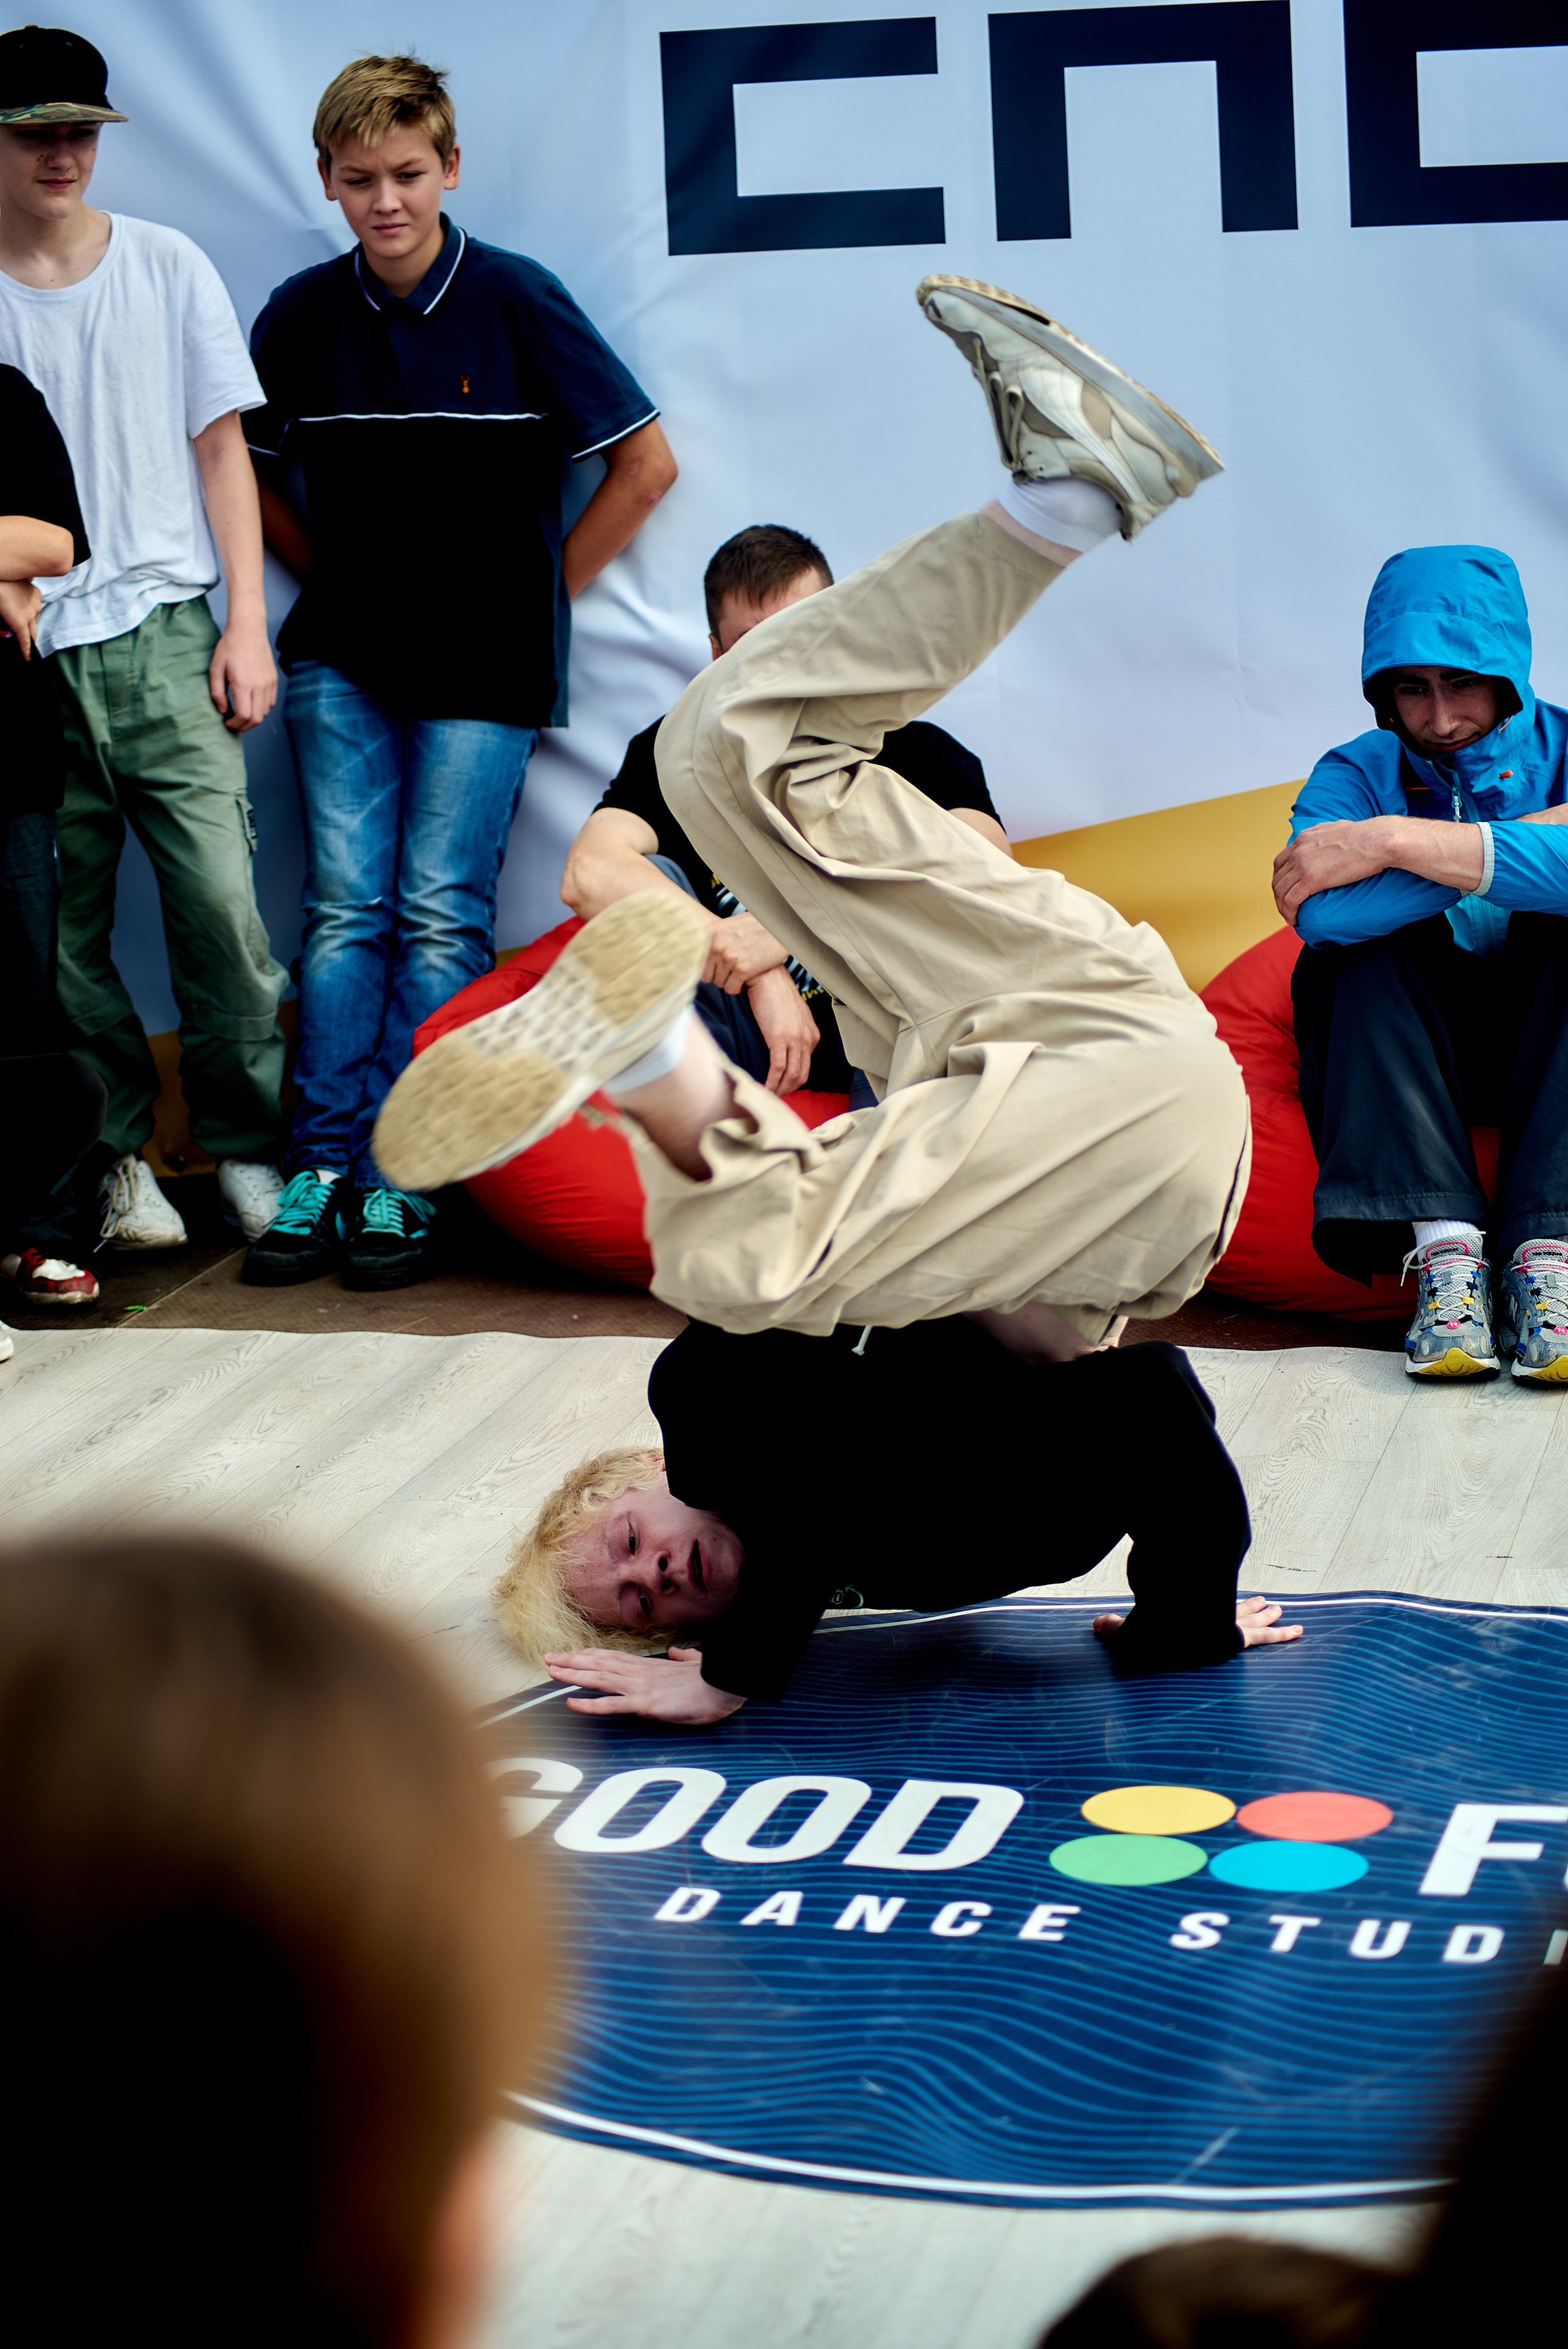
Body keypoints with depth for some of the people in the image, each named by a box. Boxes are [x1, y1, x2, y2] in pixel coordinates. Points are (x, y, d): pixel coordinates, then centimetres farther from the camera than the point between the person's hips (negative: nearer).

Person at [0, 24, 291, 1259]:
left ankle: (249, 1147, 6)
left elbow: (221, 449, 10)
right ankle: (112, 1156, 14)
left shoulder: (168, 267, 8)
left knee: (221, 900, -7)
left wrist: (247, 625, 3)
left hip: (164, 635, 0)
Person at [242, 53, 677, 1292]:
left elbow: (647, 461, -2)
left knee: (441, 917, -6)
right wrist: (331, 582, 10)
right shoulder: (301, 316, 2)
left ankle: (403, 1184, -4)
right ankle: (321, 1168, -1)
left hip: (484, 664, -3)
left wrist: (543, 591, 0)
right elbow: (253, 470, 19)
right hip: (343, 657, 3)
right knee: (346, 906, -2)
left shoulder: (517, 301, -7)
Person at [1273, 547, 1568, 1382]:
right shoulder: (1356, 774, -2)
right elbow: (1321, 913, -27)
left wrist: (1395, 842, -30)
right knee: (1362, 932, -26)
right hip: (1400, 1054, 1)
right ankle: (1442, 1245, -38)